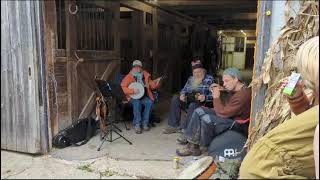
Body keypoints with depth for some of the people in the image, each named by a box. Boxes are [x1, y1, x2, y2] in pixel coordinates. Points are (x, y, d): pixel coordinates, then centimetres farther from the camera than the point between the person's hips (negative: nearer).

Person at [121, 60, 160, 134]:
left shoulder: (145, 75, 9)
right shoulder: (129, 76, -2)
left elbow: (151, 85, 12)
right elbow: (123, 87, -10)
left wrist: (157, 82, -8)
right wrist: (133, 91, -22)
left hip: (144, 96, 3)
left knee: (150, 102, -26)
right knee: (137, 103, -34)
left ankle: (145, 123, -13)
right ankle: (137, 124, -22)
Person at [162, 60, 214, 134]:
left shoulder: (209, 79, -2)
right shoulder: (191, 79, 15)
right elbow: (184, 89, 17)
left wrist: (205, 97, -28)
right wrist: (182, 94, -7)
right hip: (188, 101, 6)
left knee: (193, 105, -38)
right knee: (175, 98, -16)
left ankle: (184, 129, -34)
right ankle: (174, 125, -15)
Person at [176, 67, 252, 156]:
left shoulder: (243, 95, -26)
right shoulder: (235, 90, 4)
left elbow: (223, 113, -26)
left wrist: (216, 97, -18)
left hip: (235, 123, -10)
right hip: (227, 115, 10)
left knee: (206, 118, -29)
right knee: (199, 111, 3)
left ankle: (194, 147, -11)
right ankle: (189, 139, 1)